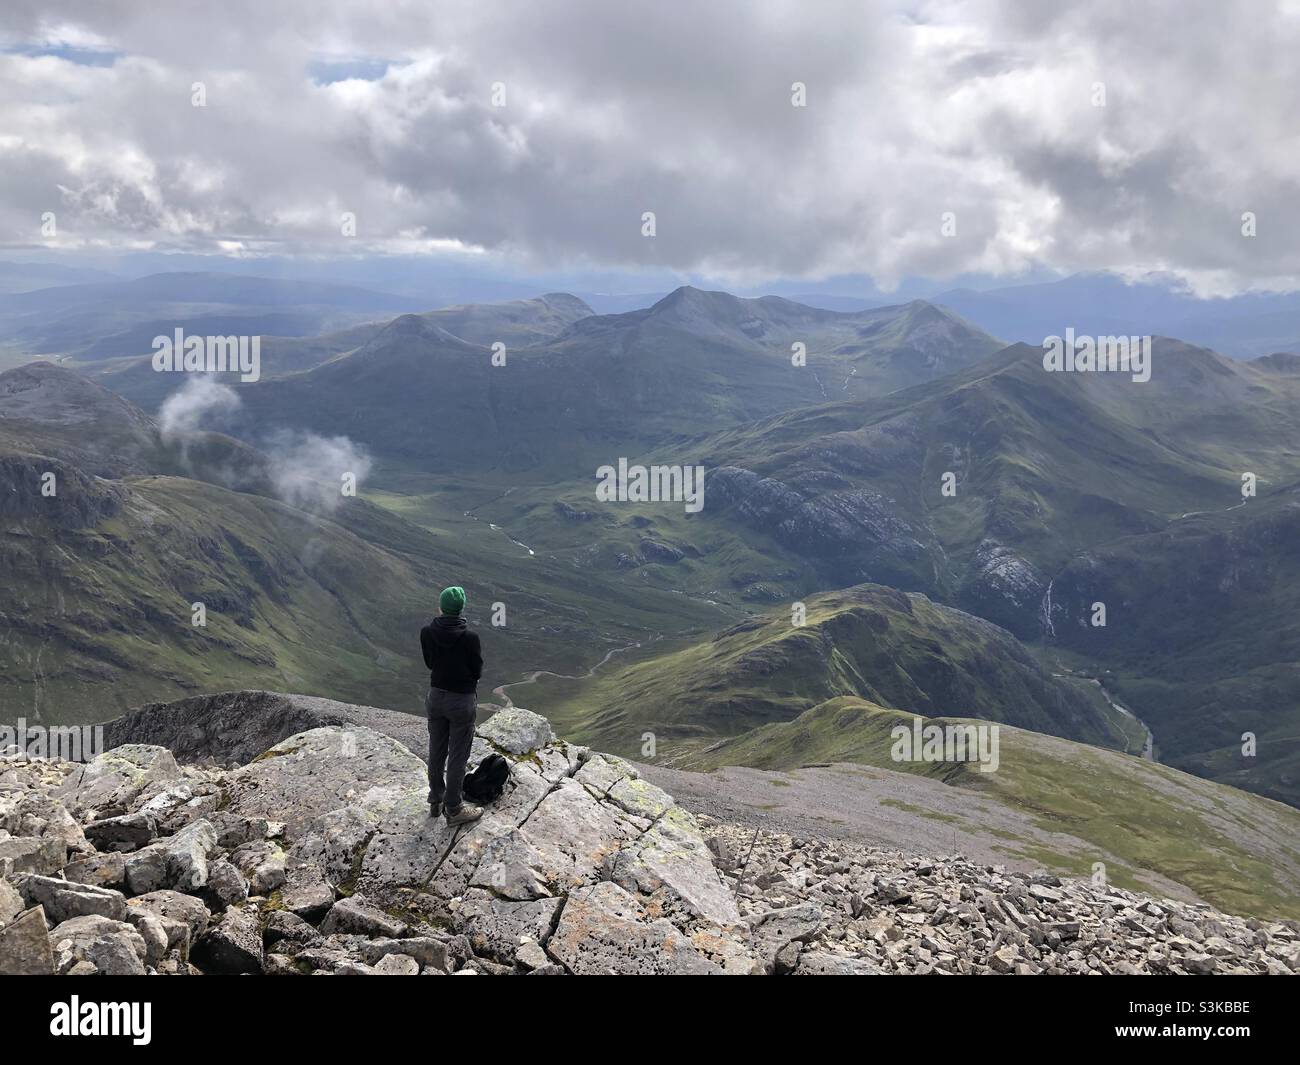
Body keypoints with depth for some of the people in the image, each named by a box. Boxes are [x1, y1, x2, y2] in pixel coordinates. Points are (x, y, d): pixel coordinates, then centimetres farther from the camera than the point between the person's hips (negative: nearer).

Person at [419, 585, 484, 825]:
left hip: (436, 696, 4)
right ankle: (453, 809, 19)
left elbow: (429, 663, 4)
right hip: (462, 700, -4)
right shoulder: (469, 637, -23)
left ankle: (436, 801, 35)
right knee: (458, 756, 9)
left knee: (437, 752, 19)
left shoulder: (427, 632, -11)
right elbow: (477, 672, -10)